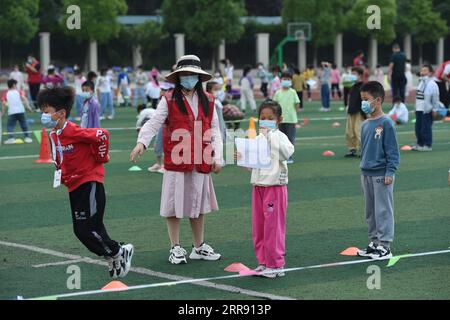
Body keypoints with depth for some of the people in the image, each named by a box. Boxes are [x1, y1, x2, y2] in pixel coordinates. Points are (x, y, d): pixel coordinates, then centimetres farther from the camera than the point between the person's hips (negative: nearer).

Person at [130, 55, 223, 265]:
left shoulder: (208, 102, 8)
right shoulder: (169, 101, -3)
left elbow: (214, 131, 9)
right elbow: (153, 123, -11)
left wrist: (217, 157, 2)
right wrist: (142, 142, -27)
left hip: (201, 162, 4)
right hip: (176, 161, -4)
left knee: (198, 204, 14)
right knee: (175, 204, 2)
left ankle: (199, 247, 26)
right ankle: (176, 248, 13)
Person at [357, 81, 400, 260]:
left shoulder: (386, 124, -12)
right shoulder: (365, 125, 9)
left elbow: (392, 150, -12)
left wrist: (390, 173, -16)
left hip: (381, 175, -7)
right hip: (366, 174, 8)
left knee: (383, 211, -2)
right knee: (370, 211, 15)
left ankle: (385, 246, 2)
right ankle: (374, 242, 25)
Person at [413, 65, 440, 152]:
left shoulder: (432, 85, -13)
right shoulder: (421, 83, 12)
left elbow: (435, 98, -11)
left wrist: (435, 110, -11)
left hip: (427, 110, -8)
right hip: (419, 109, 8)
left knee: (426, 128, -5)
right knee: (418, 127, 12)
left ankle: (428, 145, 4)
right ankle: (420, 144, 25)